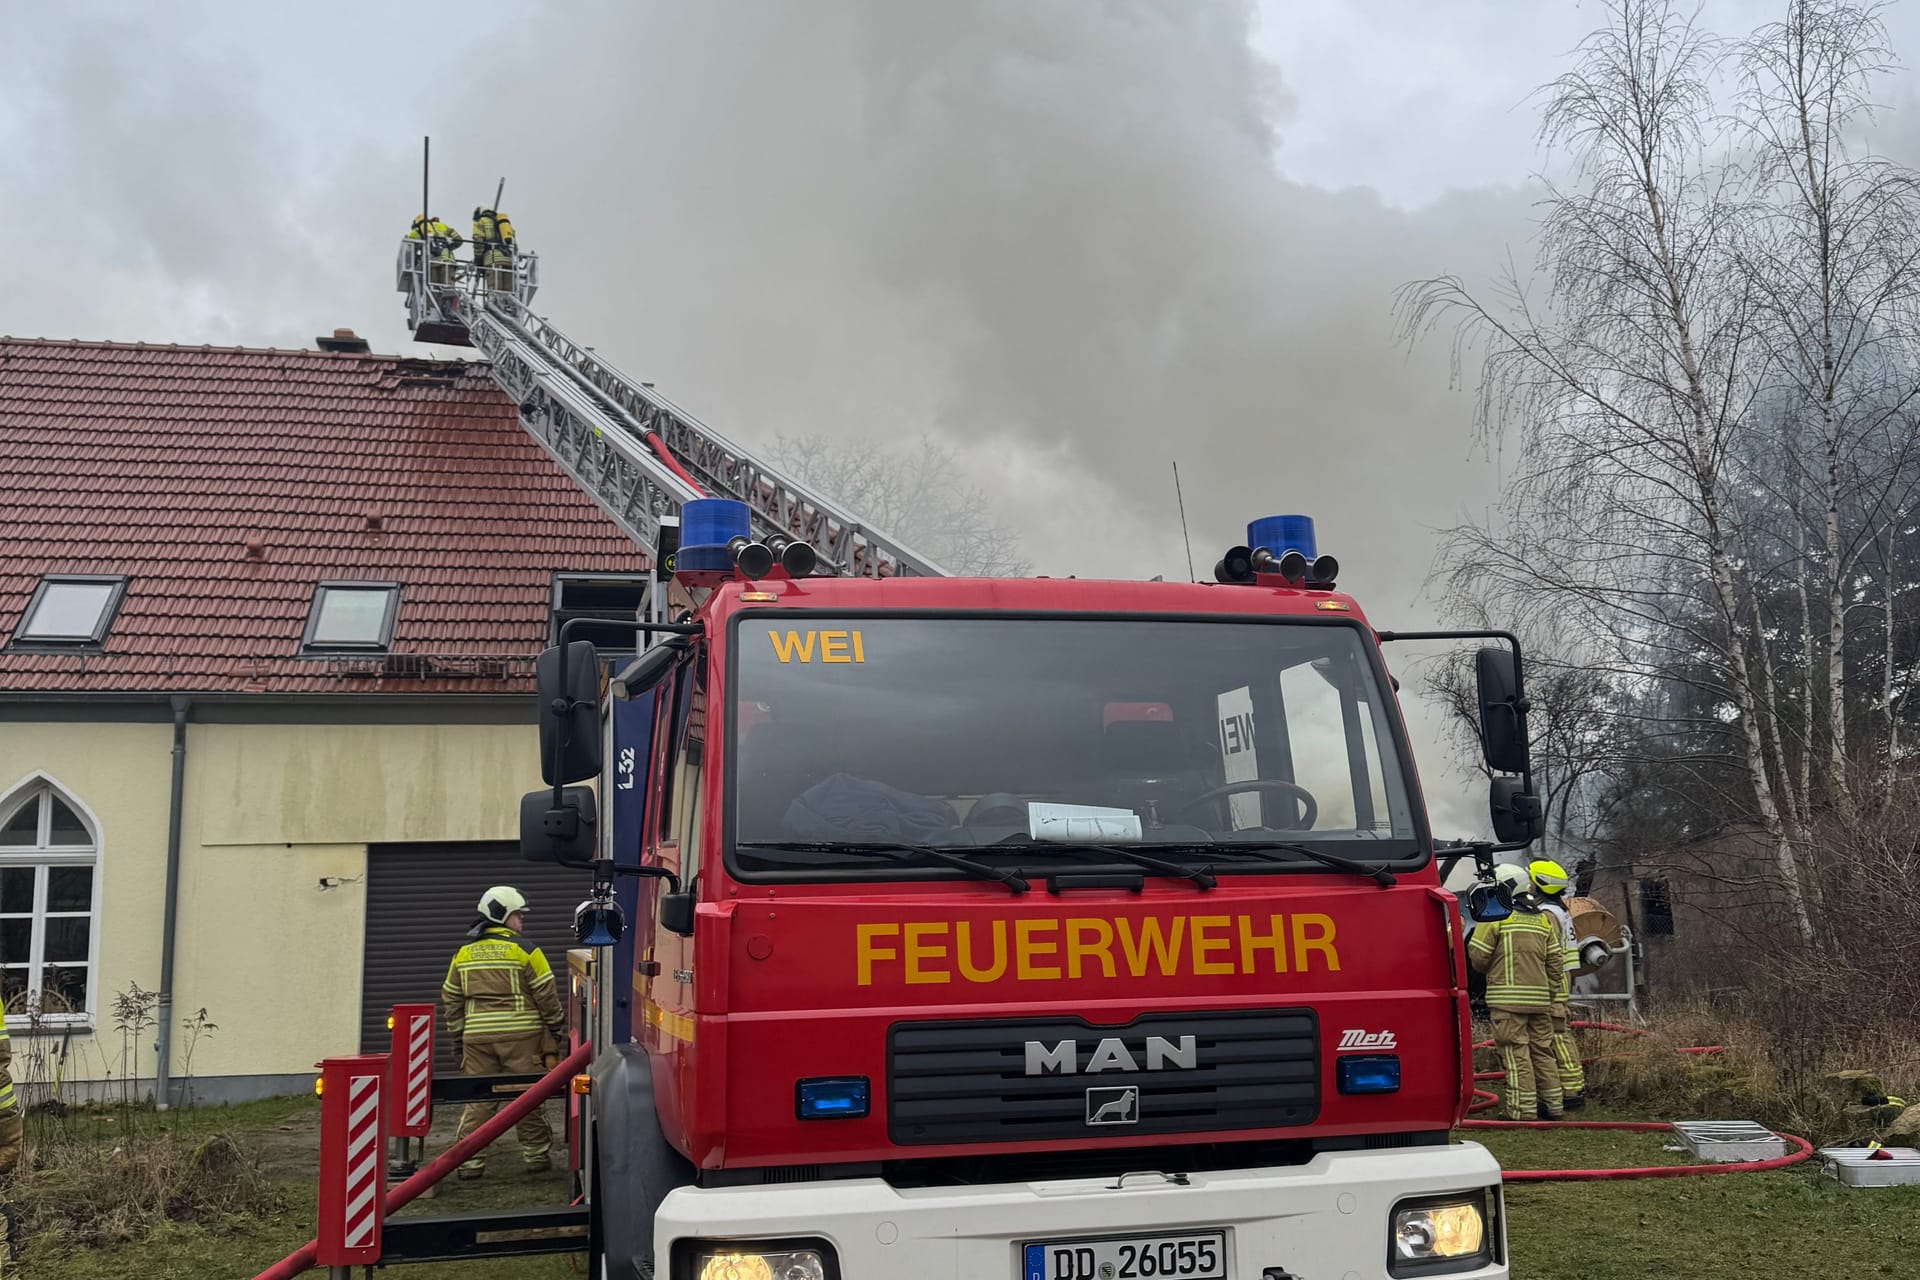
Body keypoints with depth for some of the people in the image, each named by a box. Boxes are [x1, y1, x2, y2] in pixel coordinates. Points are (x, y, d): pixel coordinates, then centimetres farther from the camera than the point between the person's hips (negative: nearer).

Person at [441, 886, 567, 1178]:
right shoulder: (523, 950, -6)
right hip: (520, 1034, -4)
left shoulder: (463, 954, 10)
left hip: (477, 1036, 4)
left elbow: (451, 999, 14)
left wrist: (458, 1036, 21)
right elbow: (546, 993, -5)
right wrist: (557, 1026, 8)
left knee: (478, 1099, 8)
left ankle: (469, 1159, 5)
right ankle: (535, 1154, 12)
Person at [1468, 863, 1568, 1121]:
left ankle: (1523, 1109, -6)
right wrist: (1549, 994, 18)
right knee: (1542, 1051, 14)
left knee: (1516, 1053, -5)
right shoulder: (1543, 919, 14)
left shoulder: (1495, 915, -6)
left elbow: (1478, 956, -6)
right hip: (1538, 998, 6)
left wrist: (1492, 972, 14)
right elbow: (1556, 962, 12)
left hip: (1507, 997, -6)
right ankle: (1553, 1105, 19)